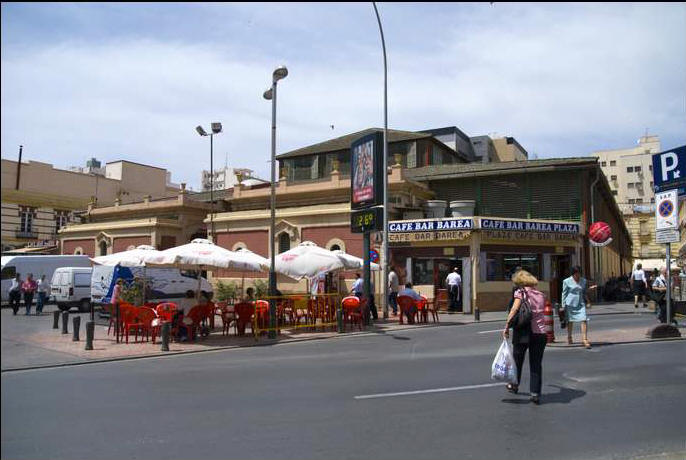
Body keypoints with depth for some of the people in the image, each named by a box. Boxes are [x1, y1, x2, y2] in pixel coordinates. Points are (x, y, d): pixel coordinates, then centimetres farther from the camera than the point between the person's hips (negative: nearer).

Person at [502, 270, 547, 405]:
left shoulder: (520, 292, -4)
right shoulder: (541, 294, 11)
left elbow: (514, 309, -17)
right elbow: (542, 311, 12)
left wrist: (507, 326, -16)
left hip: (523, 331, -3)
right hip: (540, 332, 3)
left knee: (517, 359, 18)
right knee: (536, 364, 9)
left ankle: (514, 385, 35)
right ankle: (535, 393, 5)